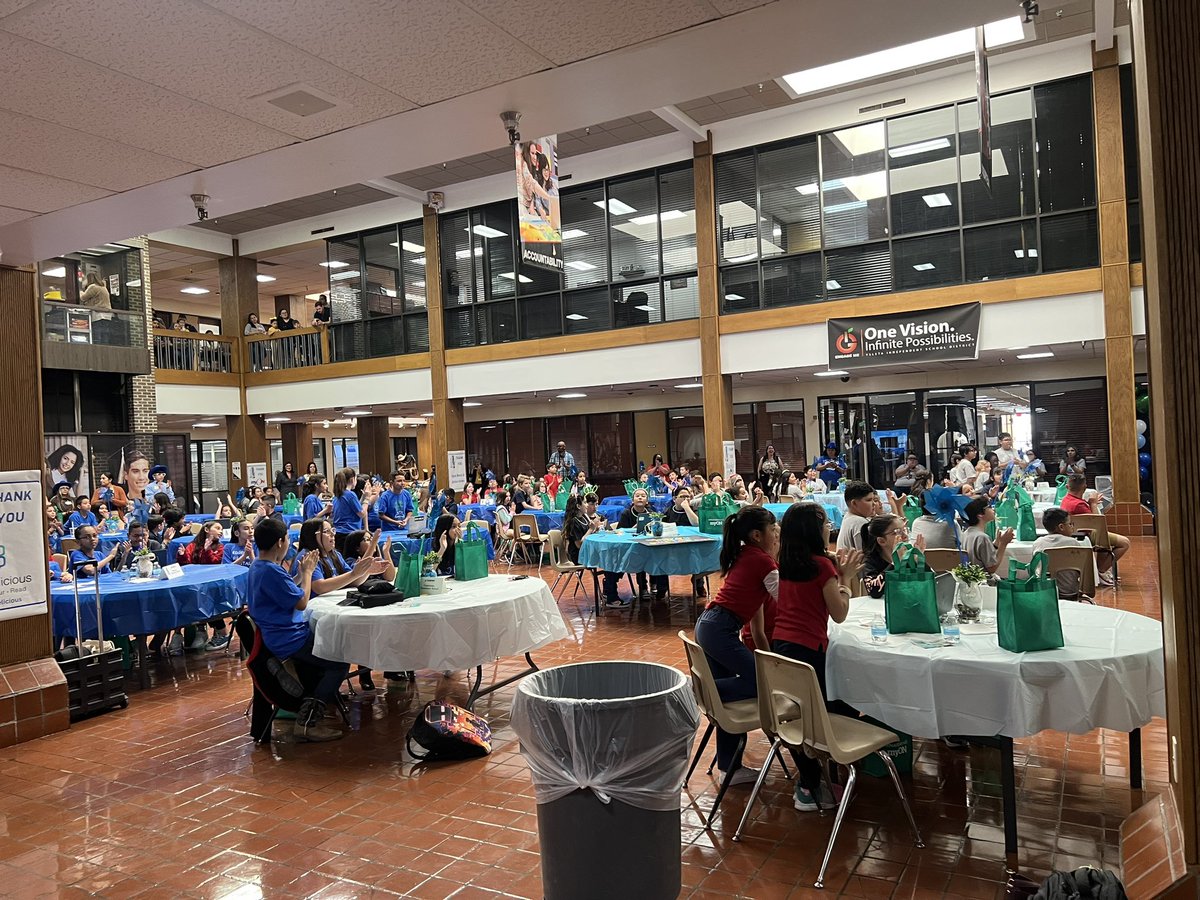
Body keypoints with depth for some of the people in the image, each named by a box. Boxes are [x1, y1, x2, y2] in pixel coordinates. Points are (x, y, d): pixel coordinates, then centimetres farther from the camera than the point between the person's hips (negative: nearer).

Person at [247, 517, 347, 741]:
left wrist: (301, 573, 12)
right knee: (340, 662, -7)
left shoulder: (257, 567, 9)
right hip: (288, 640, -11)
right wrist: (307, 572, -6)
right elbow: (301, 602, -19)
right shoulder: (271, 571, -25)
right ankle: (307, 722, -9)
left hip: (277, 635, 11)